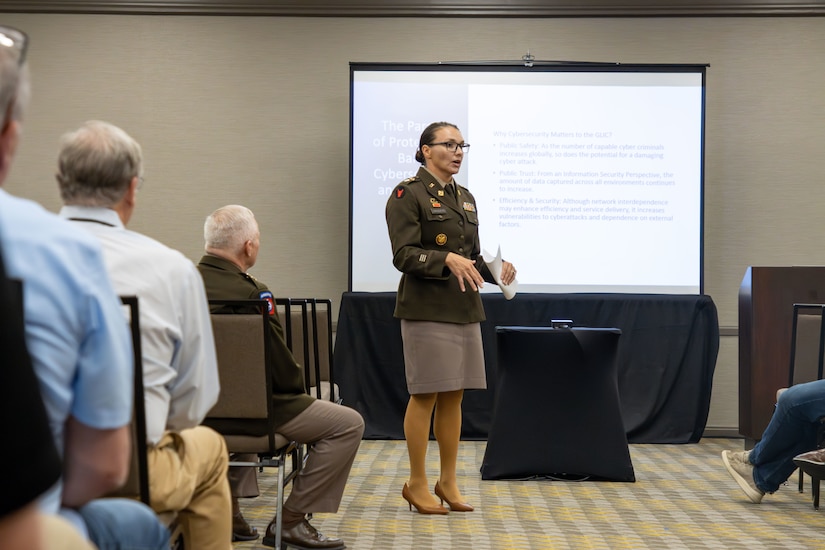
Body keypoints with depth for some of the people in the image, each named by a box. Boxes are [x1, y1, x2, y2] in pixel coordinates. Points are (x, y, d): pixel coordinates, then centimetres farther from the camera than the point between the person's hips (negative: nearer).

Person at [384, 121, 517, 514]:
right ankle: (417, 484, 10)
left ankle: (448, 482, 19)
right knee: (425, 394, -2)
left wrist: (495, 269, -1)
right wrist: (447, 259, -28)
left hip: (464, 308, 7)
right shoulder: (407, 194, -6)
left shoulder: (465, 198, 16)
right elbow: (404, 255, -15)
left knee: (454, 395, 10)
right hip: (426, 308, -7)